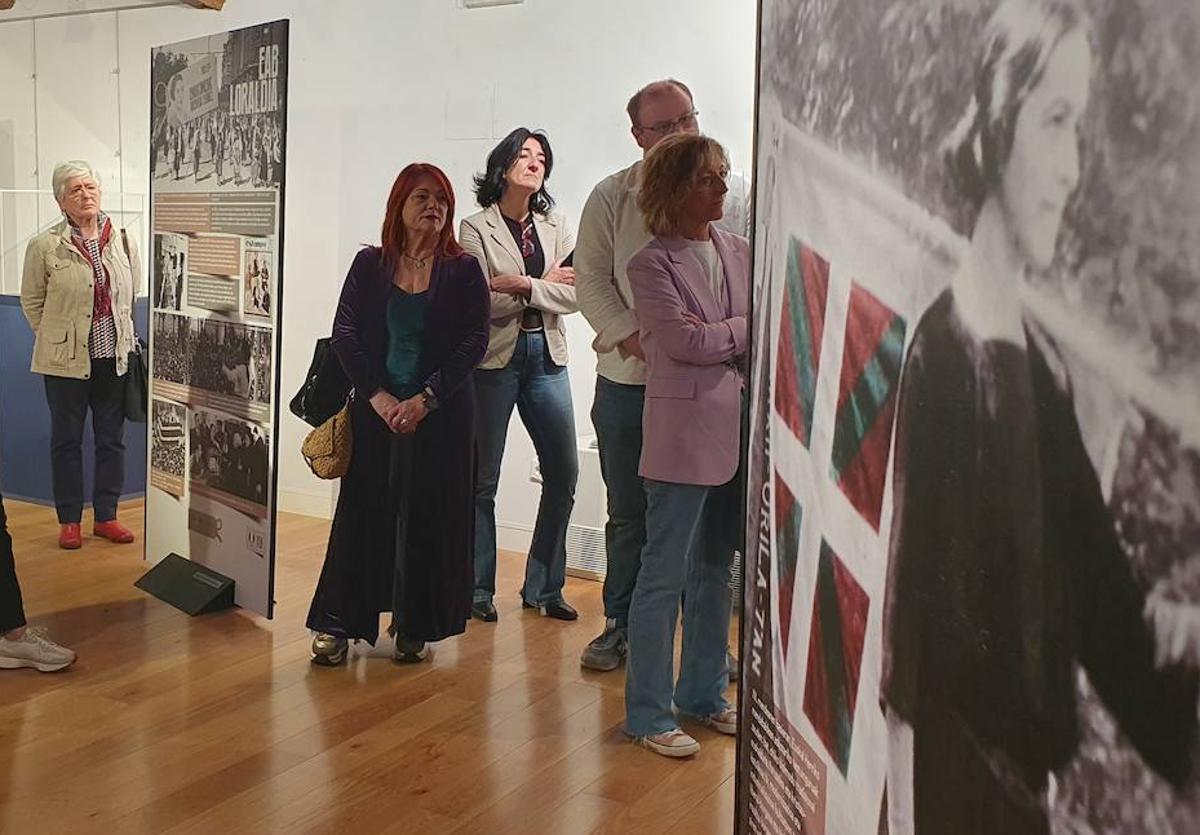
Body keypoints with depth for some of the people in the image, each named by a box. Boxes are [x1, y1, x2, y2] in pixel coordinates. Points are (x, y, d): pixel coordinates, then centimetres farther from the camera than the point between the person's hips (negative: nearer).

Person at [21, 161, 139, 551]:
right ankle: (69, 520, 20)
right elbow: (32, 302, 3)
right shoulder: (45, 246, -7)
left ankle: (106, 516, 23)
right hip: (66, 361, -3)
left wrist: (121, 335, 9)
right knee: (66, 441, 9)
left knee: (112, 440, 10)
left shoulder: (122, 240, 1)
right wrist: (55, 340, 3)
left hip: (115, 357, 3)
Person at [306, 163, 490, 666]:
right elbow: (344, 333, 0)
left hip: (440, 414, -1)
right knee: (362, 512, 4)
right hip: (376, 409, 1)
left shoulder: (463, 270, 1)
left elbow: (475, 342, -6)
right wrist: (378, 397, -12)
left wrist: (425, 399, -14)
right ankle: (337, 624, 14)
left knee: (429, 518, 4)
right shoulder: (370, 265, 5)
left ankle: (415, 630, 17)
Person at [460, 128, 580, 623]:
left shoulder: (556, 228, 12)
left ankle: (543, 587, 16)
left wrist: (524, 285, -15)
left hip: (546, 358, 4)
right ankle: (479, 589, 15)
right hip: (494, 359, -4)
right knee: (482, 479, 2)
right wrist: (545, 284, -7)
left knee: (563, 473, 3)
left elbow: (574, 295, -2)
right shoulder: (476, 229, -1)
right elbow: (480, 303, -12)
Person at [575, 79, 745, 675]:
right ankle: (620, 626, 26)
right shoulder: (611, 197, 3)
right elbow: (591, 280, -1)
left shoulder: (728, 197, 4)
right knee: (628, 514, 10)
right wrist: (639, 345, -14)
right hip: (627, 382, 0)